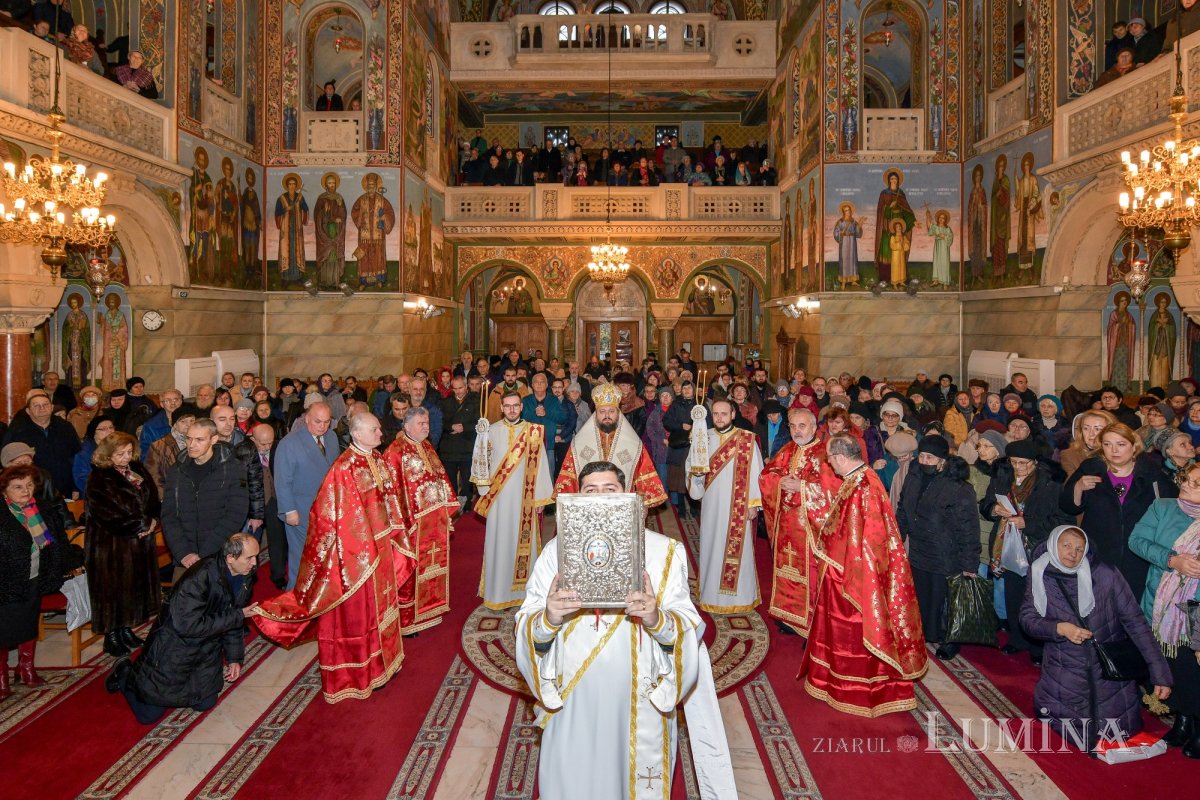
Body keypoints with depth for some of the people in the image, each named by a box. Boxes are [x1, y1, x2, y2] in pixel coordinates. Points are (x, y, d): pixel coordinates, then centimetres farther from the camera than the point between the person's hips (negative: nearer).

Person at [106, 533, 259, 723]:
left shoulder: (246, 576, -7)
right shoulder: (200, 577, -32)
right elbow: (189, 626, -33)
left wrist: (234, 658, 6)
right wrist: (238, 616, -29)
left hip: (206, 648, 7)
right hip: (175, 644, -6)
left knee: (205, 703, 9)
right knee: (148, 714, 1)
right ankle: (125, 673, 27)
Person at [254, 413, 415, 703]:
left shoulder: (381, 463, 3)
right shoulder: (344, 469, -21)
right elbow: (332, 515, -20)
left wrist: (397, 539, 13)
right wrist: (352, 556, -20)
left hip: (381, 550, 8)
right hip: (356, 556, -7)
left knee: (379, 606, 20)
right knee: (355, 613, 7)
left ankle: (379, 661, 37)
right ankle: (355, 673, 22)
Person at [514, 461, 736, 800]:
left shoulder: (661, 550, -3)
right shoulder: (556, 551, 0)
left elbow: (690, 629, -6)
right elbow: (527, 630, -4)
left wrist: (657, 619, -26)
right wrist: (548, 619, -26)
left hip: (640, 699, 0)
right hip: (574, 701, 1)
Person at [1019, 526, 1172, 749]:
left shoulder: (1104, 574, -13)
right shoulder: (1040, 575, -6)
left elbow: (1135, 622, -10)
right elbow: (1027, 618, -2)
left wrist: (1160, 673, -11)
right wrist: (1059, 628, -20)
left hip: (1110, 671, -1)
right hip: (1064, 670, 1)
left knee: (1117, 734, 2)